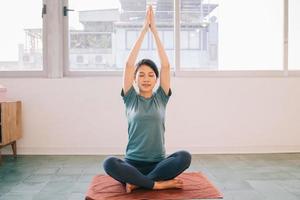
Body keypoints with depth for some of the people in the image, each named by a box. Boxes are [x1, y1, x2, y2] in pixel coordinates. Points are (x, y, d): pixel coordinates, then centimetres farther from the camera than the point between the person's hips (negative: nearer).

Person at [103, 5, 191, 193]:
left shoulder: (161, 98, 6)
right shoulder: (131, 99, 4)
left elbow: (166, 65, -3)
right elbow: (129, 64, -5)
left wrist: (155, 30, -2)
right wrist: (144, 29, -5)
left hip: (158, 163, 1)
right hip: (133, 163, -1)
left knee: (185, 156, -29)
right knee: (109, 163, -32)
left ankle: (136, 182, -20)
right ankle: (160, 184, -23)